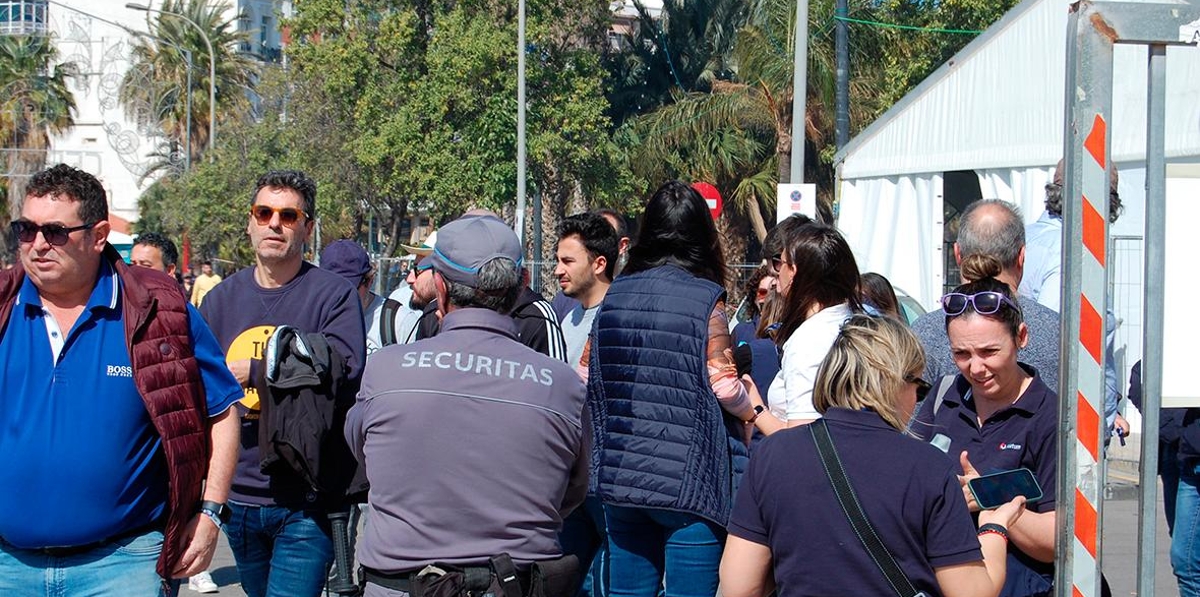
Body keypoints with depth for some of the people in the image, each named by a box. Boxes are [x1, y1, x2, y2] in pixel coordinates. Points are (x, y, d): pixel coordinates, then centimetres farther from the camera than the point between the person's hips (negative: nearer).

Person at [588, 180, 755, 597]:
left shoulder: (614, 296, 5)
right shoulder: (705, 300, -9)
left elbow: (587, 378, 9)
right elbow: (724, 386, -13)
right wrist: (750, 412, 7)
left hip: (621, 479, 5)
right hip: (689, 481, -5)